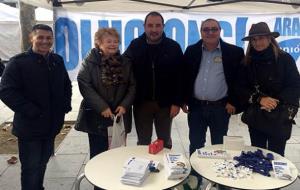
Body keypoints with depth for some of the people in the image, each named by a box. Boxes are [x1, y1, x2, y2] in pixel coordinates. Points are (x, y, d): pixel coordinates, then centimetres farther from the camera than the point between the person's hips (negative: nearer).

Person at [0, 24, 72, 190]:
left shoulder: (57, 61, 7)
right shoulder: (18, 62, -11)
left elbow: (66, 85, 19)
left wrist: (66, 105, 3)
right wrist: (32, 112, -22)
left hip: (52, 125, 6)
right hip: (29, 126, -5)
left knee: (42, 163, 21)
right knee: (31, 168, 5)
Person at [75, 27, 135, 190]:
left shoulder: (124, 62, 6)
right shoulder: (90, 61, -4)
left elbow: (132, 86, 6)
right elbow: (84, 85, -12)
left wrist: (125, 105, -8)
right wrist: (102, 107, -17)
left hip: (119, 114, 3)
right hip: (97, 115, -2)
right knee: (98, 152, 6)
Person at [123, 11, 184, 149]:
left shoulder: (173, 47, -4)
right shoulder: (135, 46, -2)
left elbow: (179, 77, -5)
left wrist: (177, 102, -8)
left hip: (165, 103, 0)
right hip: (141, 103, 1)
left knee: (165, 141, 16)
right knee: (143, 142, 14)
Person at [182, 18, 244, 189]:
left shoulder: (234, 52, -4)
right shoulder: (192, 51, 3)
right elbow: (184, 76, 7)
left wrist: (234, 102, -6)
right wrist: (183, 100, 4)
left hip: (220, 108, -2)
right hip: (196, 106, 2)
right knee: (195, 146, 10)